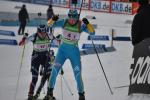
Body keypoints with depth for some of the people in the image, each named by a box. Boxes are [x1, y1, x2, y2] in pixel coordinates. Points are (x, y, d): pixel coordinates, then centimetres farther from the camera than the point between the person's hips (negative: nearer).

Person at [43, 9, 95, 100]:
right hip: (62, 49, 1)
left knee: (77, 74, 0)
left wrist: (87, 23, -33)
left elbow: (92, 32, -18)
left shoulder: (81, 25, -10)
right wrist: (53, 19, -25)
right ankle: (50, 92, -5)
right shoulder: (64, 22, -7)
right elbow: (49, 24, -3)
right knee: (55, 69, -15)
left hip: (74, 51, -1)